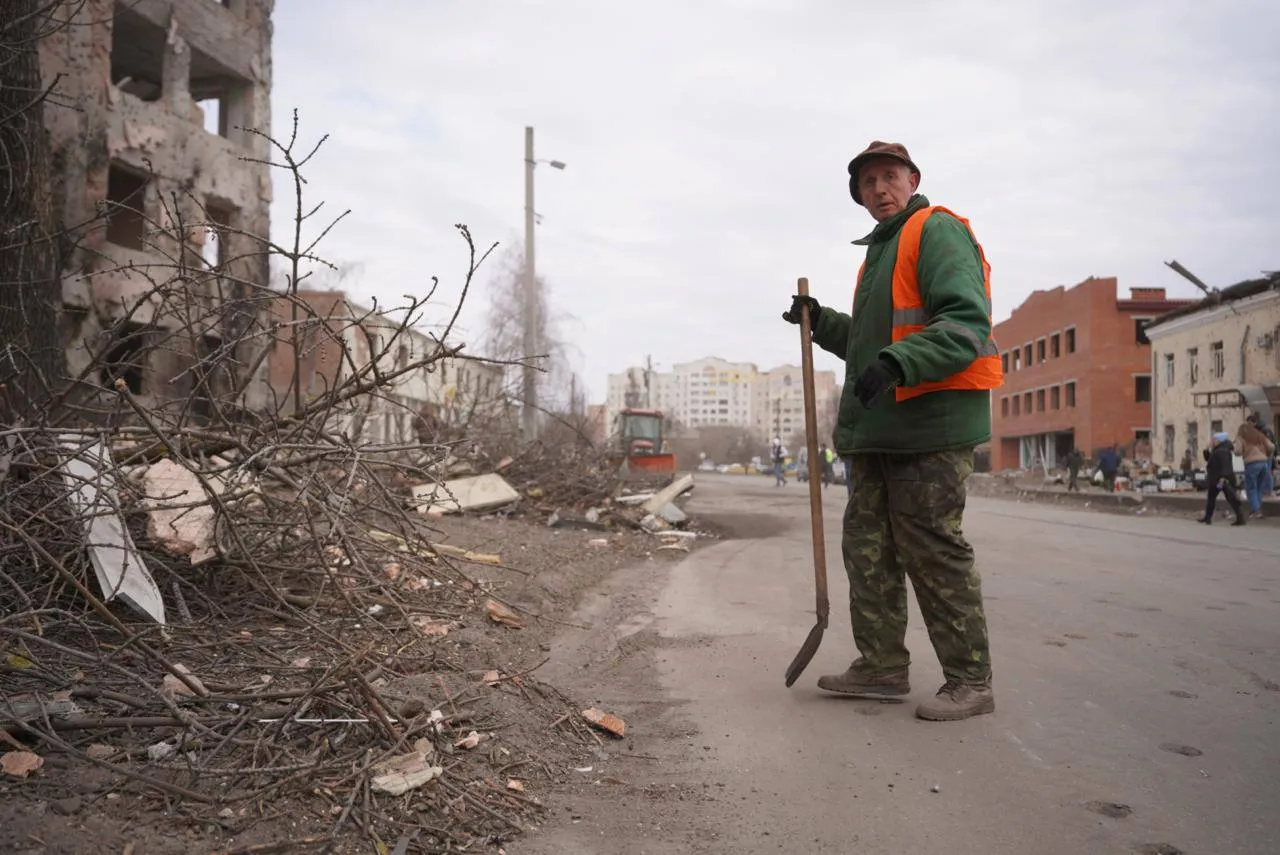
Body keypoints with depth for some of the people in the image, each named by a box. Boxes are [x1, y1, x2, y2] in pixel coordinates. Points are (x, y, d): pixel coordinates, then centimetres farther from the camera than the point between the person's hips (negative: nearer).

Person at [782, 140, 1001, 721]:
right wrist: (822, 321, 18)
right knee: (867, 547, 11)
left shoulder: (938, 232, -4)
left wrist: (898, 363, -31)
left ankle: (970, 680, 4)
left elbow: (966, 323, -18)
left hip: (930, 426, -10)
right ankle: (882, 664, 21)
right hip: (879, 429, 10)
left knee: (934, 553, -6)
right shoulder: (879, 251, 25)